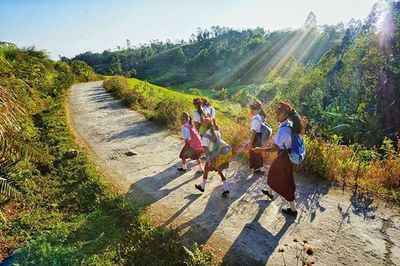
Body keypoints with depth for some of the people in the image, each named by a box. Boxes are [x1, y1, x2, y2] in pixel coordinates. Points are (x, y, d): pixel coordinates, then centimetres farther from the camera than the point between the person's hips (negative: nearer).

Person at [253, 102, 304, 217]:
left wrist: (260, 149, -24)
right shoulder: (290, 124, -4)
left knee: (285, 183, 6)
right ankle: (269, 192, 54)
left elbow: (275, 147, -32)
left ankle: (293, 209, 21)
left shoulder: (283, 130, -32)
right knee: (273, 173, 29)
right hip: (287, 154, 9)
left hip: (284, 157, -9)